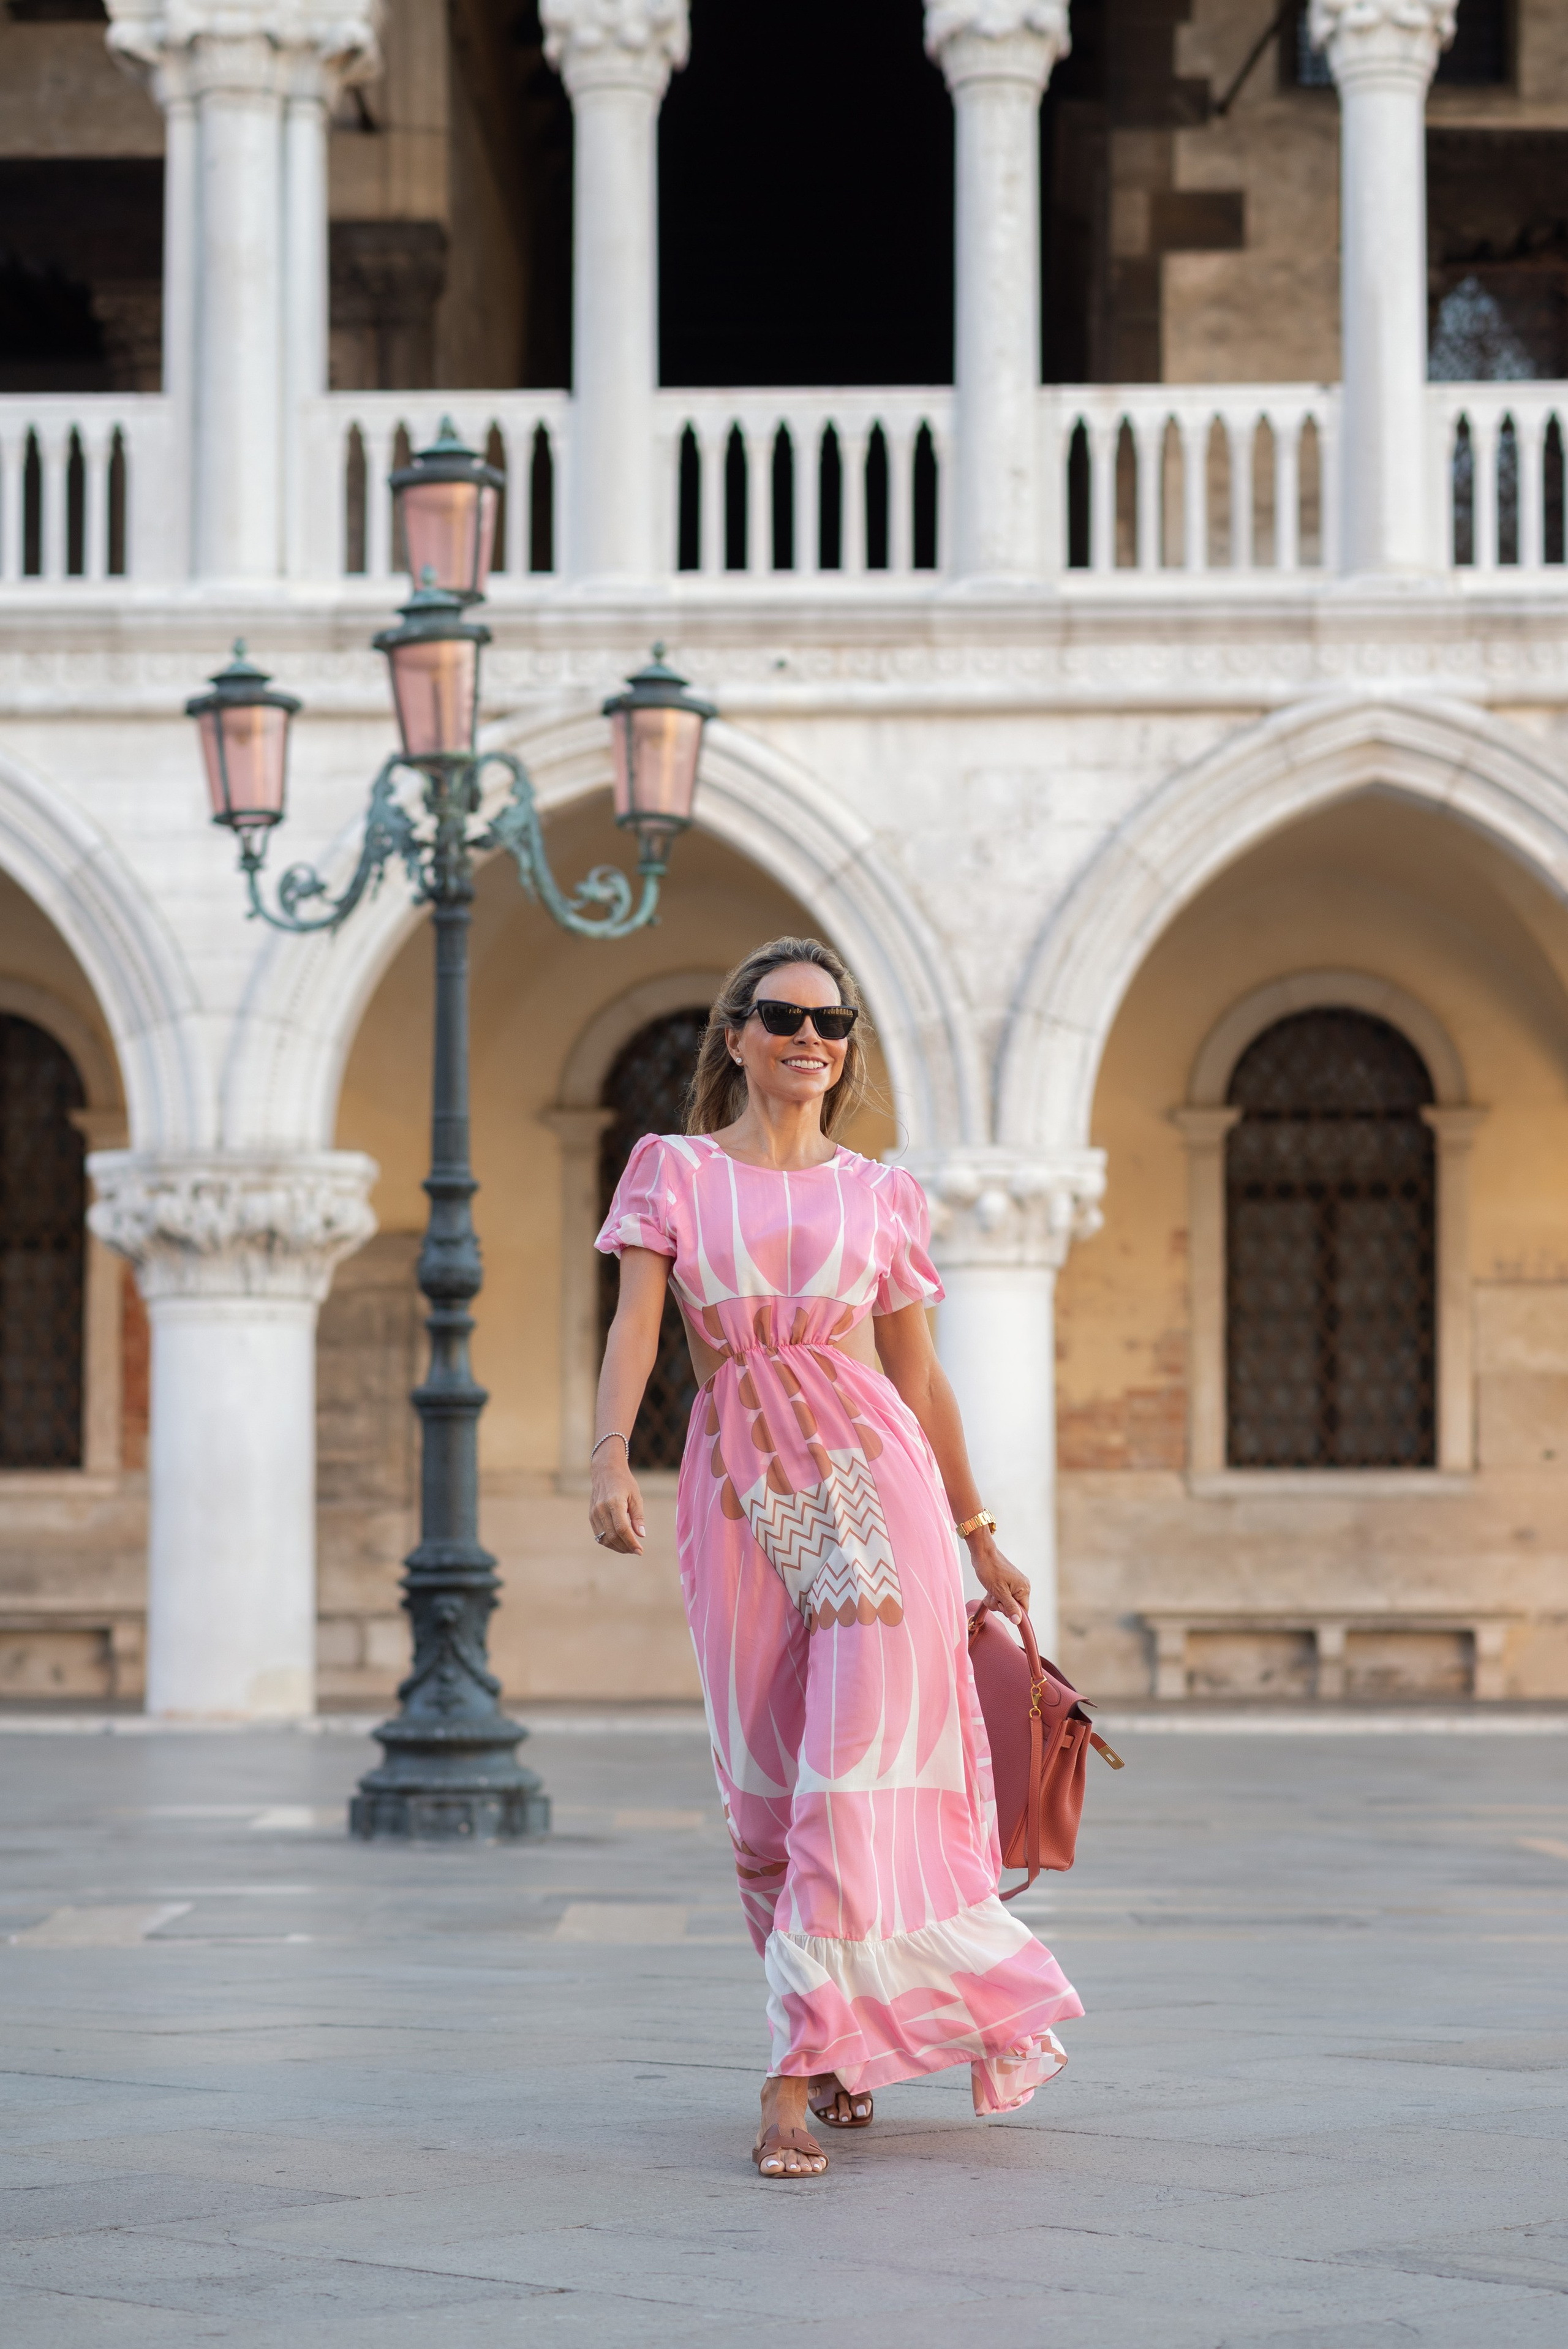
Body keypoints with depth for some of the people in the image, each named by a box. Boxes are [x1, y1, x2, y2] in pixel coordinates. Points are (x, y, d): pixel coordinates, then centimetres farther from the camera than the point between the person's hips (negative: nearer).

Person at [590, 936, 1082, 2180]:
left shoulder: (880, 1193, 10)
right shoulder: (672, 1169, 9)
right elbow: (635, 1323, -3)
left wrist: (977, 1533, 17)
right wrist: (611, 1454, -21)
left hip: (869, 1476, -1)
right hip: (737, 1491, 1)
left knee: (851, 1774, -12)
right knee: (767, 1790, 5)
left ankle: (797, 2077, -13)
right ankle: (839, 2045, 23)